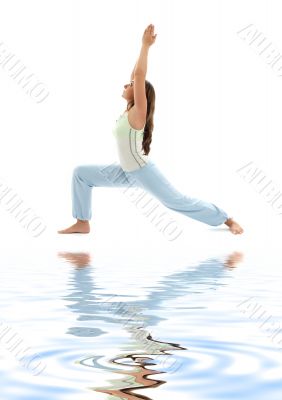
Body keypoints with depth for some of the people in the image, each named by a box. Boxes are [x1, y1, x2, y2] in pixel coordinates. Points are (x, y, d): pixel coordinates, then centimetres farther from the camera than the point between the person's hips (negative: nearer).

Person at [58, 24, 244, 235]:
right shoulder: (129, 111, 8)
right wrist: (144, 46, 17)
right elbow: (136, 75, 12)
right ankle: (82, 223, 9)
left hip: (143, 171, -9)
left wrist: (146, 46, -17)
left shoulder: (138, 112, -14)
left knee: (179, 201, -5)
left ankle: (228, 220, 8)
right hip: (126, 172, 9)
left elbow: (140, 75, -23)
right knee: (81, 173, 6)